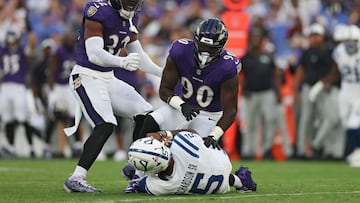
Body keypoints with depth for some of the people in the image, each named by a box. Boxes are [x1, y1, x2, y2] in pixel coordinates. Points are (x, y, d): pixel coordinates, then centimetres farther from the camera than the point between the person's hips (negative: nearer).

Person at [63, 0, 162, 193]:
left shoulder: (131, 17, 7)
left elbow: (137, 54, 17)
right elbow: (94, 54, -29)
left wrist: (163, 72, 11)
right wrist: (123, 62, -44)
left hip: (108, 78, 9)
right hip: (87, 77, -9)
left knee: (145, 115, 7)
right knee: (105, 126, -23)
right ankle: (76, 179, -22)